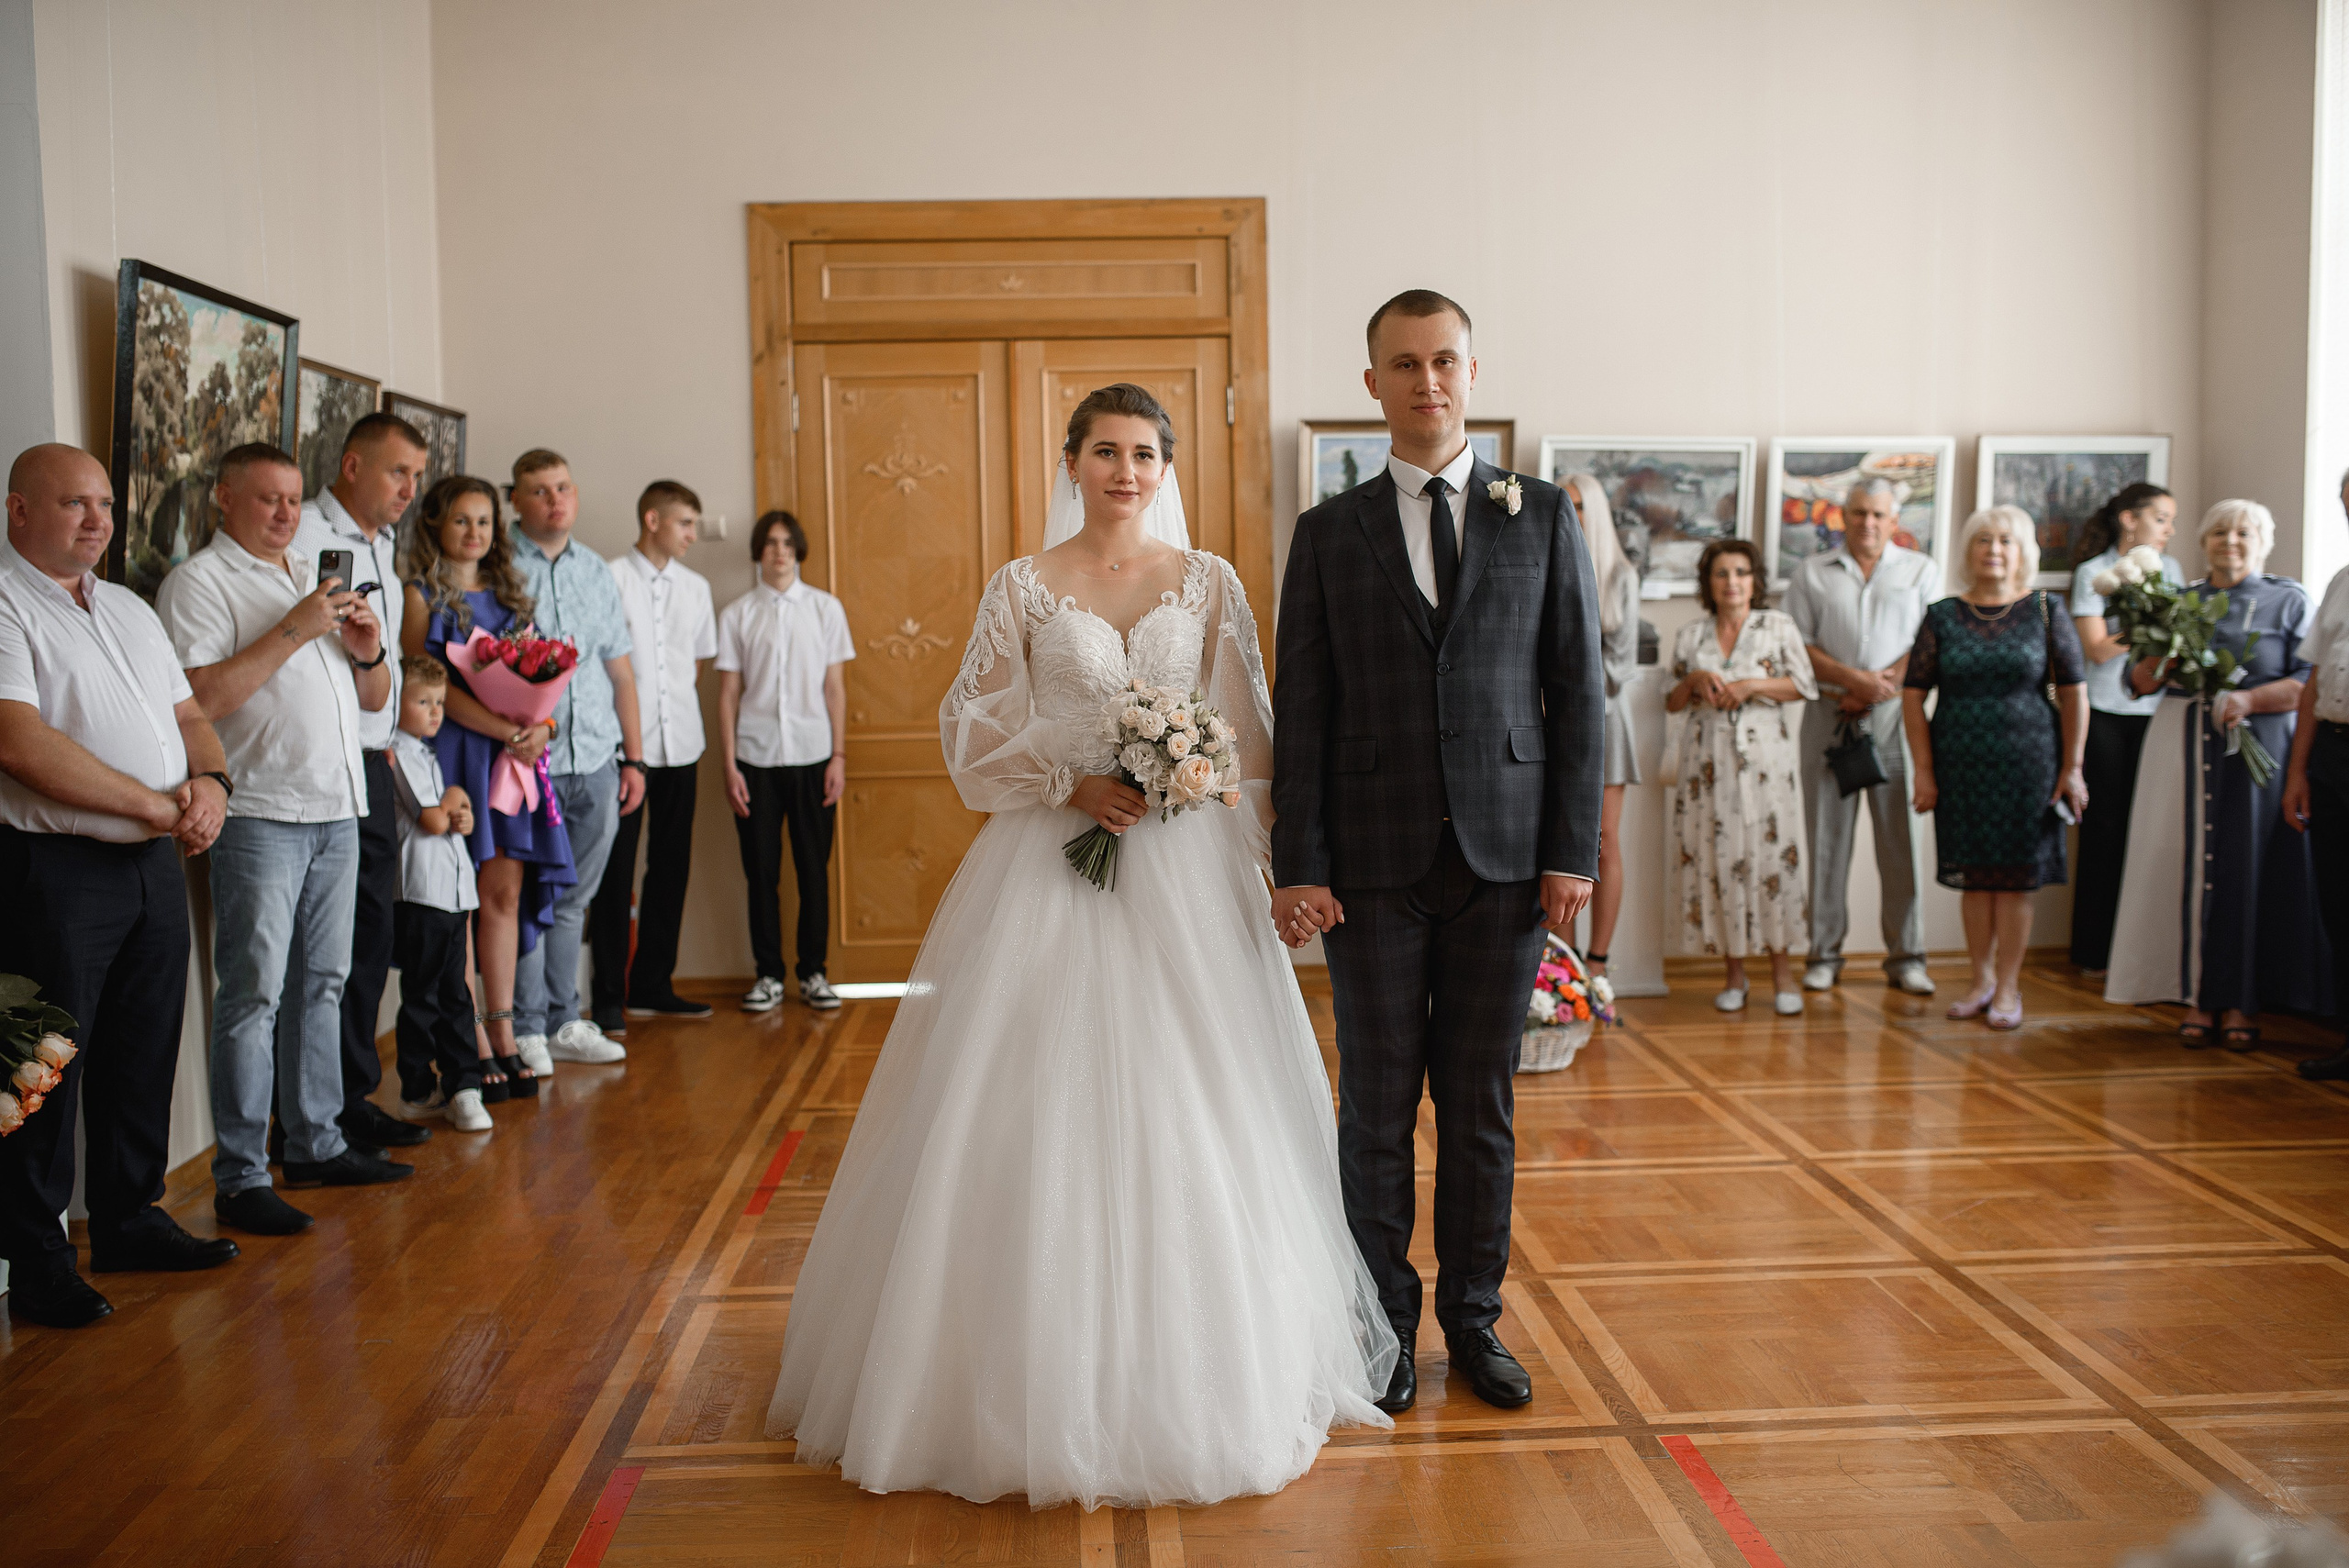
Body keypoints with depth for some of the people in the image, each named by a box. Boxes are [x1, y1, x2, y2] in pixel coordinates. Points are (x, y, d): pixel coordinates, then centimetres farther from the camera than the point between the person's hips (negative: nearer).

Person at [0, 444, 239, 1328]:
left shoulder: (130, 610, 17)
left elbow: (188, 714, 18)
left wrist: (209, 779, -5)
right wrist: (158, 806, -18)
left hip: (155, 865, 7)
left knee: (142, 1056, 14)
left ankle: (128, 1222, 28)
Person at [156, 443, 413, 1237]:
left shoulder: (319, 577, 20)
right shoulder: (200, 582, -3)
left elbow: (374, 698, 21)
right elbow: (198, 697, -17)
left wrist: (368, 651, 0)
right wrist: (291, 632, -17)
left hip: (337, 811, 7)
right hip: (259, 816, -7)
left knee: (322, 984, 13)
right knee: (253, 994, -6)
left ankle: (316, 1144, 22)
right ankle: (239, 1178, -1)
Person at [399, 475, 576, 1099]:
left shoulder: (508, 594, 17)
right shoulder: (422, 595, -1)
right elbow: (436, 685, -11)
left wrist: (539, 725, -8)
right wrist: (507, 729, -20)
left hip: (513, 757, 6)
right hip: (453, 754, -5)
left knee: (506, 891, 5)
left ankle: (504, 1040, 10)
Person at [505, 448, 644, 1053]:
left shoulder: (596, 571, 15)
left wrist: (633, 756, 16)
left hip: (596, 761, 5)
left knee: (573, 899, 11)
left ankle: (563, 1021, 20)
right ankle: (526, 1030, 9)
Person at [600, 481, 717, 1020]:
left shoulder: (695, 586, 12)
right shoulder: (610, 579, -5)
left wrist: (684, 714, 14)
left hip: (680, 742, 5)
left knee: (671, 866, 9)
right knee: (616, 868, 0)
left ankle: (653, 984, 19)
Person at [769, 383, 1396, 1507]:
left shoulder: (1210, 584, 7)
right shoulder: (1023, 588, 4)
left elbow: (1248, 736, 7)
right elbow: (976, 731, 3)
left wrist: (1181, 781, -8)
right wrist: (1074, 785, -10)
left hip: (1183, 875, 1)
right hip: (1050, 866, 0)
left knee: (1188, 1110, 3)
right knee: (1040, 1109, 0)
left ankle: (1195, 1372, 20)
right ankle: (1046, 1369, 15)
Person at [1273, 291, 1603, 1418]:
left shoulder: (1543, 518, 7)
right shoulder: (1329, 533, 6)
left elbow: (1579, 692, 4)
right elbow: (1302, 710, 2)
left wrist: (1573, 850, -3)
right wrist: (1297, 865, -5)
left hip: (1506, 856, 1)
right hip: (1373, 861, 0)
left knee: (1481, 1104, 9)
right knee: (1378, 1103, 7)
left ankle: (1474, 1320, 25)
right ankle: (1384, 1325, 22)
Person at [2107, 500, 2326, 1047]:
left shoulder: (2290, 602, 8)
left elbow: (2311, 680, -3)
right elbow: (2139, 681, 12)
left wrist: (2250, 699, -17)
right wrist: (2161, 664, -9)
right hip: (2182, 751, 2)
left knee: (2249, 870, -4)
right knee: (2187, 868, -2)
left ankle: (2241, 1002, 2)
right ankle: (2197, 997, 4)